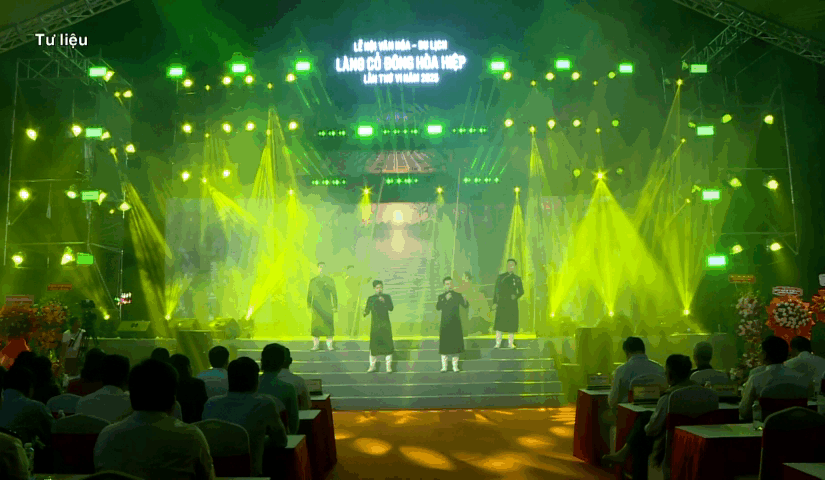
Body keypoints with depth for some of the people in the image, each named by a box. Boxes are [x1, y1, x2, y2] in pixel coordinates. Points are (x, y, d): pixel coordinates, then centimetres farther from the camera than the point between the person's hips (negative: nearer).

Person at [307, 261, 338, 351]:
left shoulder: (330, 280, 2)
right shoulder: (313, 281, 5)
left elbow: (334, 294, 2)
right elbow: (309, 295, 6)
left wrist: (335, 306, -5)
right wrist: (309, 306, -3)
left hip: (327, 306, -1)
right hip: (317, 307, 1)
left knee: (329, 325, -4)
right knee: (316, 325, -2)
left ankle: (329, 345, 3)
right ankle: (316, 345, 5)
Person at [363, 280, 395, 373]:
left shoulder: (387, 297, 2)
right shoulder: (371, 299, 6)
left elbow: (391, 308, -10)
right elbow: (367, 311, 7)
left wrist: (384, 302, -27)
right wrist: (365, 313, -17)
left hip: (385, 324, -1)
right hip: (375, 325, 1)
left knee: (388, 344, -5)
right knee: (373, 346, 1)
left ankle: (389, 366, 4)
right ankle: (372, 366, 14)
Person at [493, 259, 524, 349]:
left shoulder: (517, 279, 10)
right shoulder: (501, 277, 8)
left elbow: (521, 291, 13)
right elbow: (496, 290, 6)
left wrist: (516, 296, -8)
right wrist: (495, 302, -1)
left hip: (512, 303, 1)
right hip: (502, 303, -1)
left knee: (512, 323, 1)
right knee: (499, 322, -5)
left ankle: (511, 343, 10)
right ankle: (498, 343, 0)